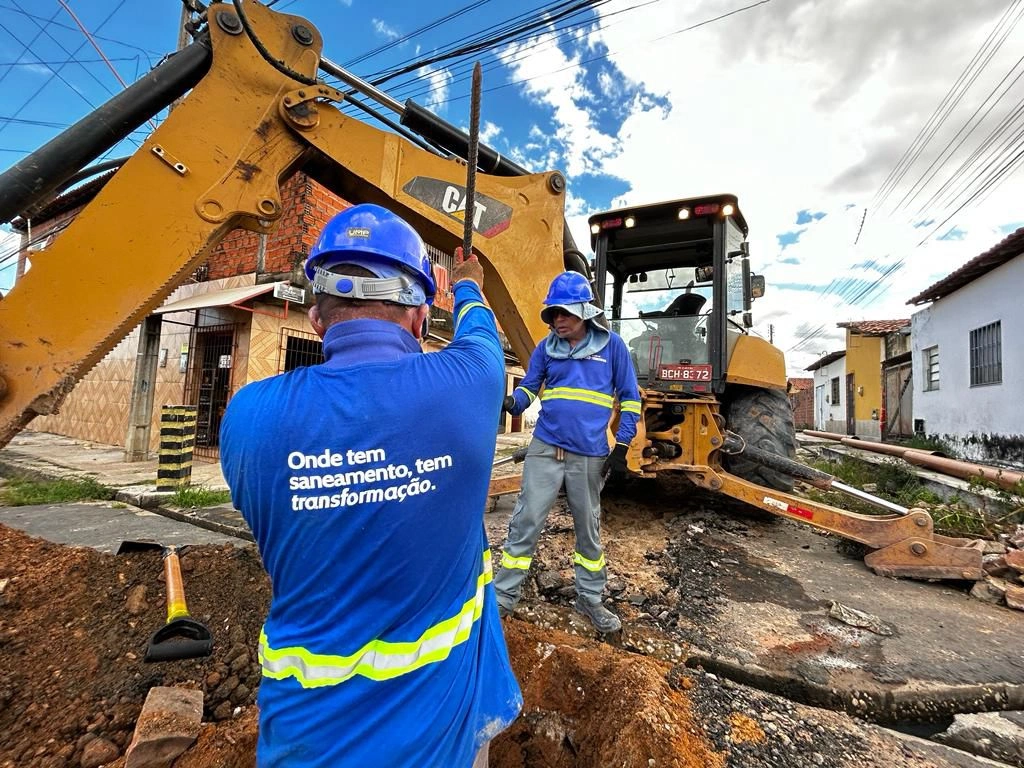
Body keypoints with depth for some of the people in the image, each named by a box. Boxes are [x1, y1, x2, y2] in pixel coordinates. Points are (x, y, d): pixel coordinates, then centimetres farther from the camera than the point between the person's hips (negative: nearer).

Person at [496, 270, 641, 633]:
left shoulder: (611, 345, -2)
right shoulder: (546, 348, 4)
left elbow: (629, 397, 2)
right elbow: (529, 386, 10)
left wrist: (621, 446, -3)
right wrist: (513, 402, -14)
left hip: (589, 455, -1)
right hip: (545, 448, 1)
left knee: (589, 528, 14)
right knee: (525, 522, 1)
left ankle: (590, 599, 33)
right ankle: (503, 596, 17)